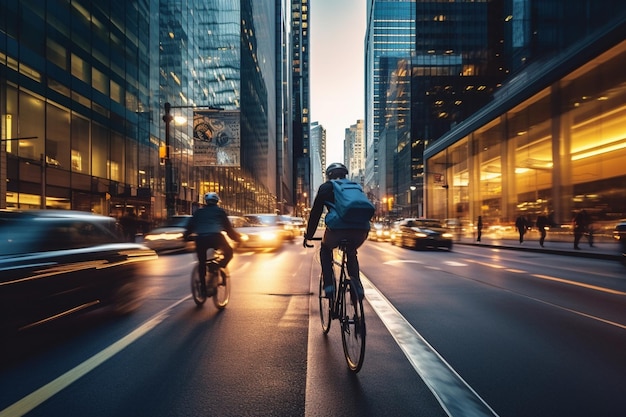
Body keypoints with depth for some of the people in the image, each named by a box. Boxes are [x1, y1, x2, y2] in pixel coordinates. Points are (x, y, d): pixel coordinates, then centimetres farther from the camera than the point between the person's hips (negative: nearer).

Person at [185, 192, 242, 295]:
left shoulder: (198, 212, 25)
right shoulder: (220, 211, 19)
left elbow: (190, 227, 23)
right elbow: (229, 228, 19)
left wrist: (186, 237, 39)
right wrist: (238, 238, 30)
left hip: (200, 239, 2)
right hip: (216, 237, -2)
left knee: (202, 262, 19)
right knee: (228, 252, 22)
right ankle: (220, 268, -2)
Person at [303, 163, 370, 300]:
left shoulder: (325, 187, 18)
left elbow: (315, 213, 18)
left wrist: (308, 235, 28)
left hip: (338, 228, -3)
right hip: (362, 229, 4)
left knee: (325, 250, 29)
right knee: (351, 253, 35)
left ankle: (329, 286, 16)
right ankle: (357, 285, 18)